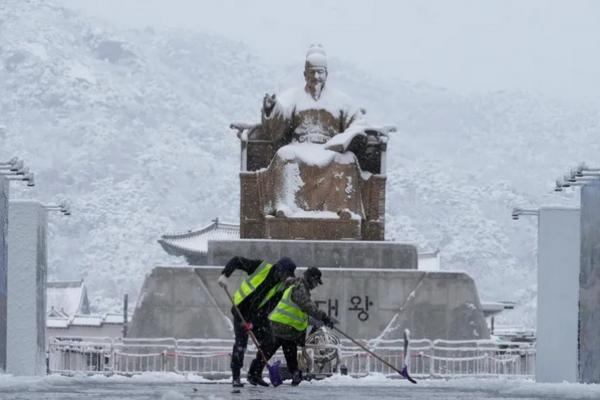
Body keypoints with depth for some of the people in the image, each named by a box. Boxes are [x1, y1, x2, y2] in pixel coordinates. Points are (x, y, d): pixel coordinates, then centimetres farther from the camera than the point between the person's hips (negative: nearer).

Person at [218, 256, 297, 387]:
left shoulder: (281, 287, -5)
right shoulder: (262, 267, -16)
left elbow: (270, 308, -10)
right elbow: (236, 261, -13)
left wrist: (253, 322, -20)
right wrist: (224, 275, -28)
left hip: (257, 314, 5)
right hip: (241, 310, -5)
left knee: (267, 342, 2)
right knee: (241, 342, -13)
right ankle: (235, 377, -5)